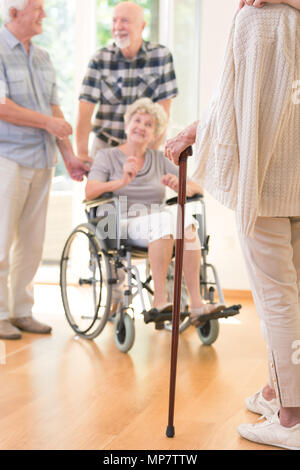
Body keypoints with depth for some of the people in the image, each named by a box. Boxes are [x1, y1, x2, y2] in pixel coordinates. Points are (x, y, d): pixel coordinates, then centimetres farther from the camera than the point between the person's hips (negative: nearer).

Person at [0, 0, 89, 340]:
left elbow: (55, 109, 15)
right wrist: (48, 122, -8)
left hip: (40, 159, 7)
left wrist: (69, 156, 10)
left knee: (31, 241, 9)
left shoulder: (42, 58, 15)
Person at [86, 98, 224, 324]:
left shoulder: (159, 159, 19)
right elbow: (90, 192, -8)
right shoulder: (107, 156, 9)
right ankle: (160, 300, -37)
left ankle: (197, 303, -38)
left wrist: (180, 185, -11)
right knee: (164, 218, -35)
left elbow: (196, 187, 12)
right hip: (124, 224, -3)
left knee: (186, 220, -31)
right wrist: (122, 182, -25)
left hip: (159, 221, 4)